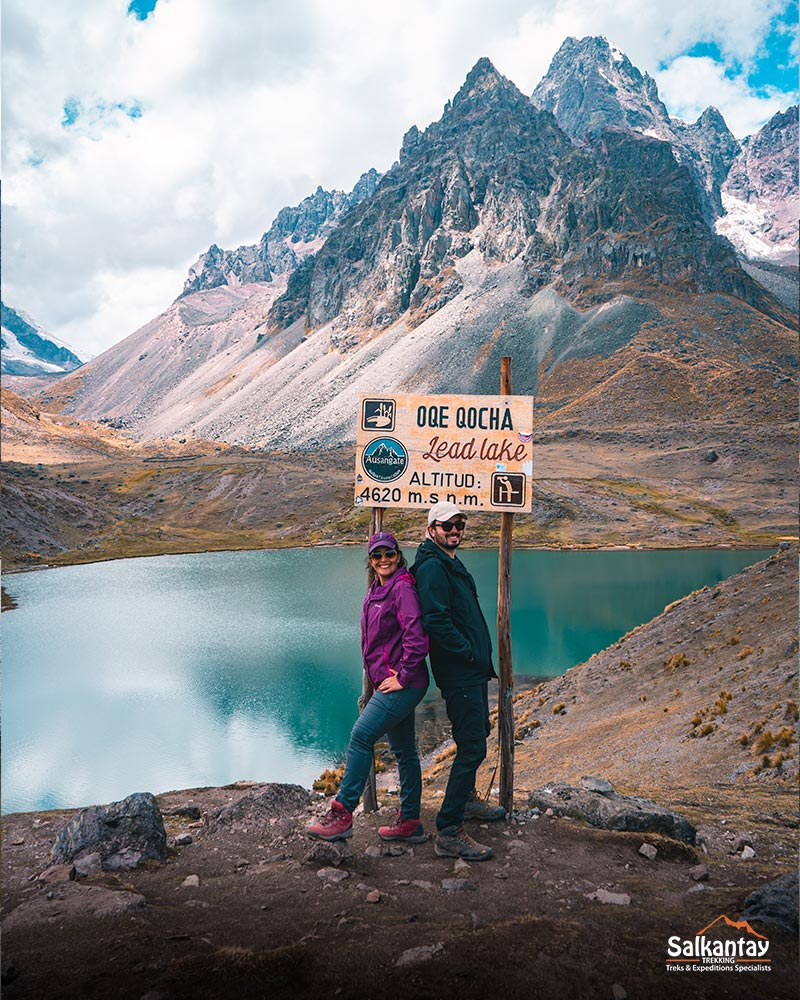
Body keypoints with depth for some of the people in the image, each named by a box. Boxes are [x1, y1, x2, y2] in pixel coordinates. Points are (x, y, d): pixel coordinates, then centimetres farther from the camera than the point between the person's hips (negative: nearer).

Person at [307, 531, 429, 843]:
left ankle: (342, 813, -4)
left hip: (403, 684, -10)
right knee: (404, 751, 13)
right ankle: (410, 823, 21)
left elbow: (416, 638, -21)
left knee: (361, 736, -11)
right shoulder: (376, 591, 15)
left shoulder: (402, 588, -13)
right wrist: (377, 678, 18)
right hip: (389, 682, 10)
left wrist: (402, 677, -18)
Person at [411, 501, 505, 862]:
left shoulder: (451, 564, 17)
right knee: (472, 747, -11)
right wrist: (468, 651, -17)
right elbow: (436, 622, -25)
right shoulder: (432, 567, -16)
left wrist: (481, 656, 16)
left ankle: (467, 799, 43)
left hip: (473, 668, 11)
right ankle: (449, 832, -7)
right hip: (459, 672, -11)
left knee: (477, 734, 24)